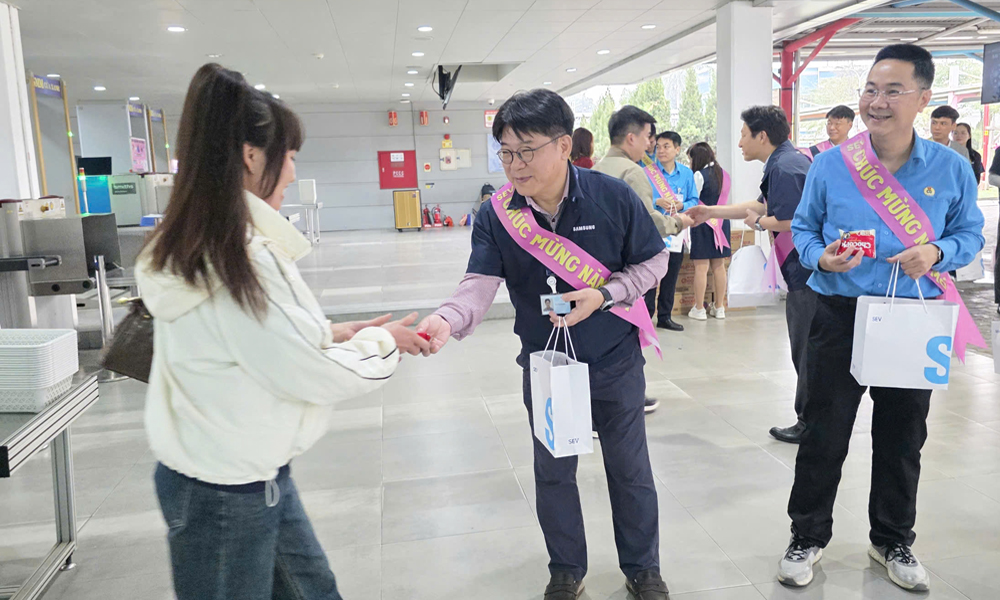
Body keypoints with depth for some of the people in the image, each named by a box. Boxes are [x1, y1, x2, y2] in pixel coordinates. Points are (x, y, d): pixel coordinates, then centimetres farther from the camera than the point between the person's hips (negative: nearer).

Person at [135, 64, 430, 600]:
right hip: (229, 493, -8)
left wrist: (332, 333, 5)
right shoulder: (240, 257, -29)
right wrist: (382, 341, -5)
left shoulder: (191, 247, 1)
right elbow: (317, 376, -22)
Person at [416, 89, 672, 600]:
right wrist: (447, 320, -41)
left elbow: (653, 263, -6)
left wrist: (602, 296, -22)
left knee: (630, 469, 14)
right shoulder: (496, 215, -12)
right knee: (553, 472, 16)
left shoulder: (612, 197, -15)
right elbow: (479, 284, -20)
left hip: (615, 362, -1)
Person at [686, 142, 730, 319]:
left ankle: (699, 308, 2)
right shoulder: (721, 172, 9)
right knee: (719, 266, 10)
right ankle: (719, 307, 16)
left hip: (703, 222, -7)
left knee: (701, 267, -2)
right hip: (721, 221, 7)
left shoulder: (699, 175, -11)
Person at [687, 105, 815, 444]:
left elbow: (790, 221, -26)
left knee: (807, 351, 0)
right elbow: (763, 205, 24)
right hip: (807, 268, 11)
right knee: (808, 349, 17)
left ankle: (810, 425, 11)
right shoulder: (793, 160, 17)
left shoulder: (784, 168, -17)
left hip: (806, 271, -11)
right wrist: (711, 212, 25)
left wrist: (758, 222, -7)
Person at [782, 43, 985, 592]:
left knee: (902, 441, 15)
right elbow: (803, 227, 4)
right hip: (840, 317, -1)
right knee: (823, 436, 7)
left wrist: (937, 253, -15)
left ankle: (893, 542, 36)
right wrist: (821, 257, -17)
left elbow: (970, 233, 6)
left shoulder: (951, 168, -1)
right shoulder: (830, 165, -4)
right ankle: (807, 538, 25)